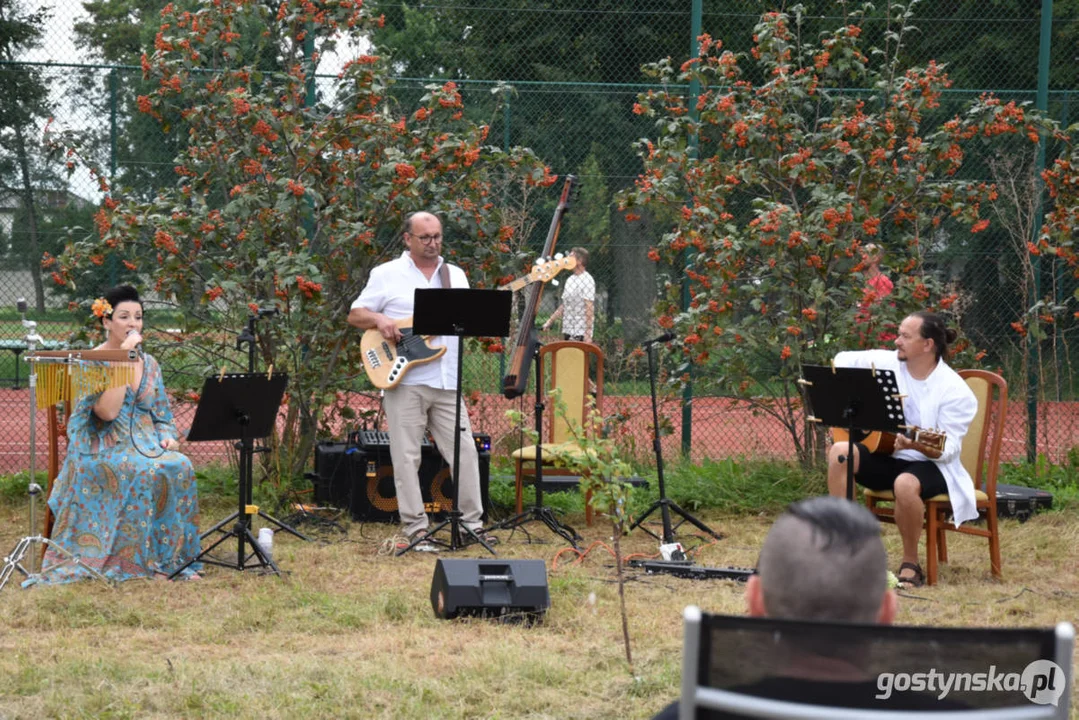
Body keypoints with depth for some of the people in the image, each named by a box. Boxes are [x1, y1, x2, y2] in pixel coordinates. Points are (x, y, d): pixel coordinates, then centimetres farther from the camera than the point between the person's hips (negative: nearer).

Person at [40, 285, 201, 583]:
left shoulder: (149, 363, 15)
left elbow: (163, 416, 20)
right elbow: (107, 411, -19)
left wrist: (168, 437, -3)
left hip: (145, 446, 5)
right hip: (102, 451, -5)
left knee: (179, 467, -28)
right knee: (143, 471, -36)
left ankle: (173, 558, -22)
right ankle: (142, 561, -30)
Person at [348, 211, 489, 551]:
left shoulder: (456, 275, 16)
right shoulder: (386, 275, 5)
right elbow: (355, 315, 6)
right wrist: (380, 320, -14)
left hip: (448, 382, 3)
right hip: (404, 381, -3)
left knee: (464, 452, 0)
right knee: (407, 457, -3)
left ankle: (471, 523, 8)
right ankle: (415, 529, 1)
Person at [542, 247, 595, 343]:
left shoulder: (586, 280, -11)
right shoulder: (570, 280, 16)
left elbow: (590, 308, -18)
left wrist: (588, 333, -23)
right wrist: (550, 321, 20)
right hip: (568, 331, 9)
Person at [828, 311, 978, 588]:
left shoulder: (954, 391, -14)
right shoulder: (888, 363, 0)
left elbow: (948, 449, -17)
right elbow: (844, 360, 16)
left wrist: (920, 446, -39)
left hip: (929, 465, -5)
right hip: (883, 458, 5)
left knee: (906, 484, -41)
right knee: (840, 452, -26)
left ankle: (911, 564, -18)